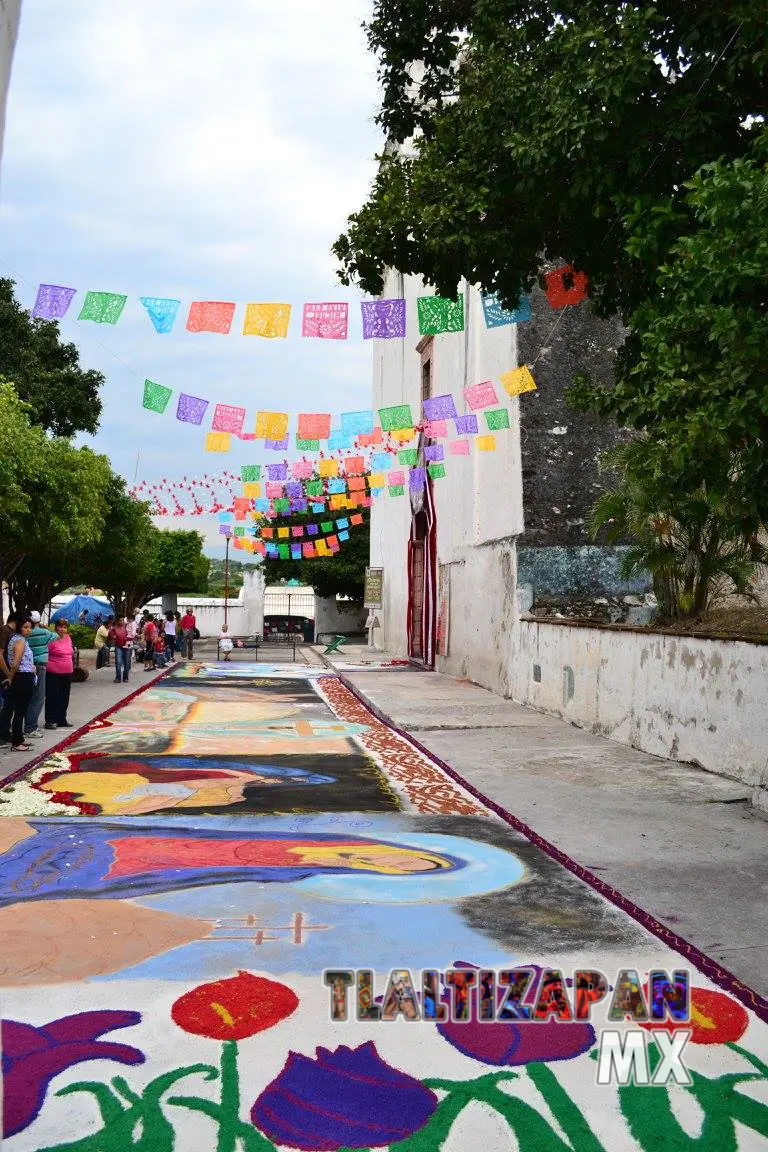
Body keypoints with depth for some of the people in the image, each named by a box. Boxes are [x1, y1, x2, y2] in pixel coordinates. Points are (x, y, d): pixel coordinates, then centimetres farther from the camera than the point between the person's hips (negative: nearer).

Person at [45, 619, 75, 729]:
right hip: (53, 673, -7)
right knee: (52, 697, -2)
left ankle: (61, 720, 23)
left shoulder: (68, 638, 9)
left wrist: (72, 666, 21)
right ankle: (50, 721, 5)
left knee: (64, 698, 14)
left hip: (67, 673, 7)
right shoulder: (52, 639, -12)